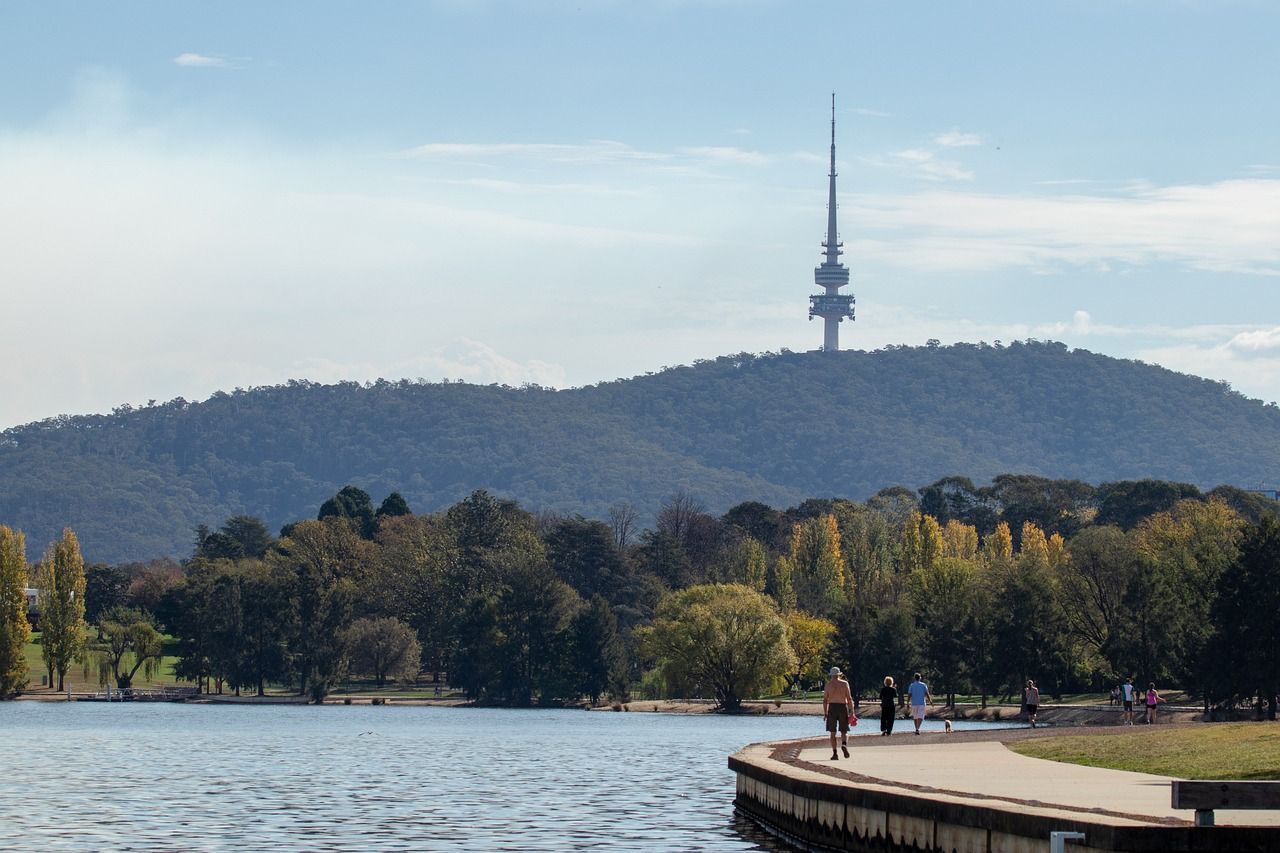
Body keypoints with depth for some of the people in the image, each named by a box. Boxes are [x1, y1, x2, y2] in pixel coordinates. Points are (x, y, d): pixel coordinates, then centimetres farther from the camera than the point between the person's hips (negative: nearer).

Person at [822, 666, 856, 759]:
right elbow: (849, 698, -2)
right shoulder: (845, 684, 4)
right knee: (844, 731, 8)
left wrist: (825, 713, 4)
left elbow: (825, 700, 0)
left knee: (832, 732, 5)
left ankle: (834, 753, -1)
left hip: (832, 707, 0)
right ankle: (844, 744, -23)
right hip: (843, 707, 0)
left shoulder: (828, 684, 3)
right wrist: (851, 712, 0)